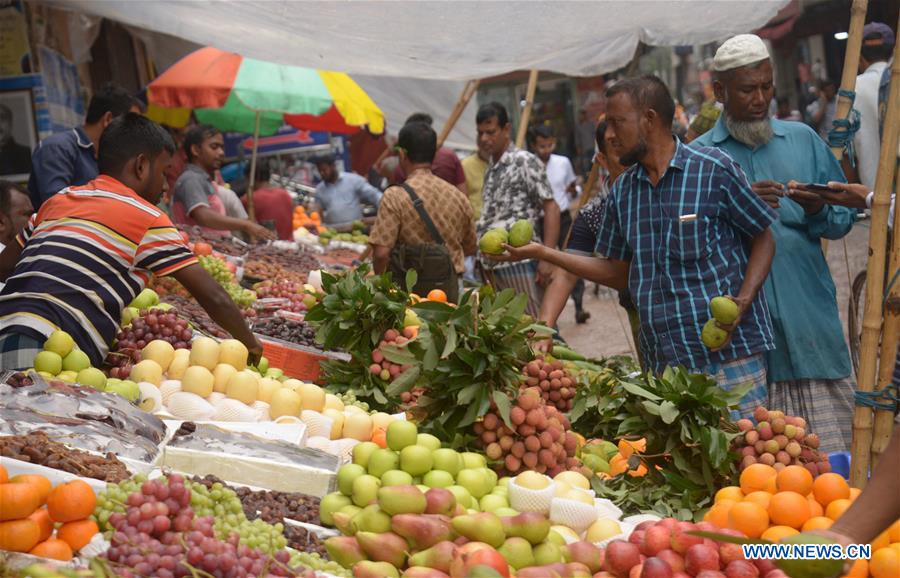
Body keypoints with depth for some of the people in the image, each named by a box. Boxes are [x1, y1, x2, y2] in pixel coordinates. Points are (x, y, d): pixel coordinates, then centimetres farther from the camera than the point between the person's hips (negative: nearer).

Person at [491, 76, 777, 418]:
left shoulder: (713, 169, -3)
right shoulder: (623, 192, 12)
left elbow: (763, 238, 2)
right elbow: (620, 273, 17)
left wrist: (744, 300, -15)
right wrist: (543, 253, 12)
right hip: (664, 361, 5)